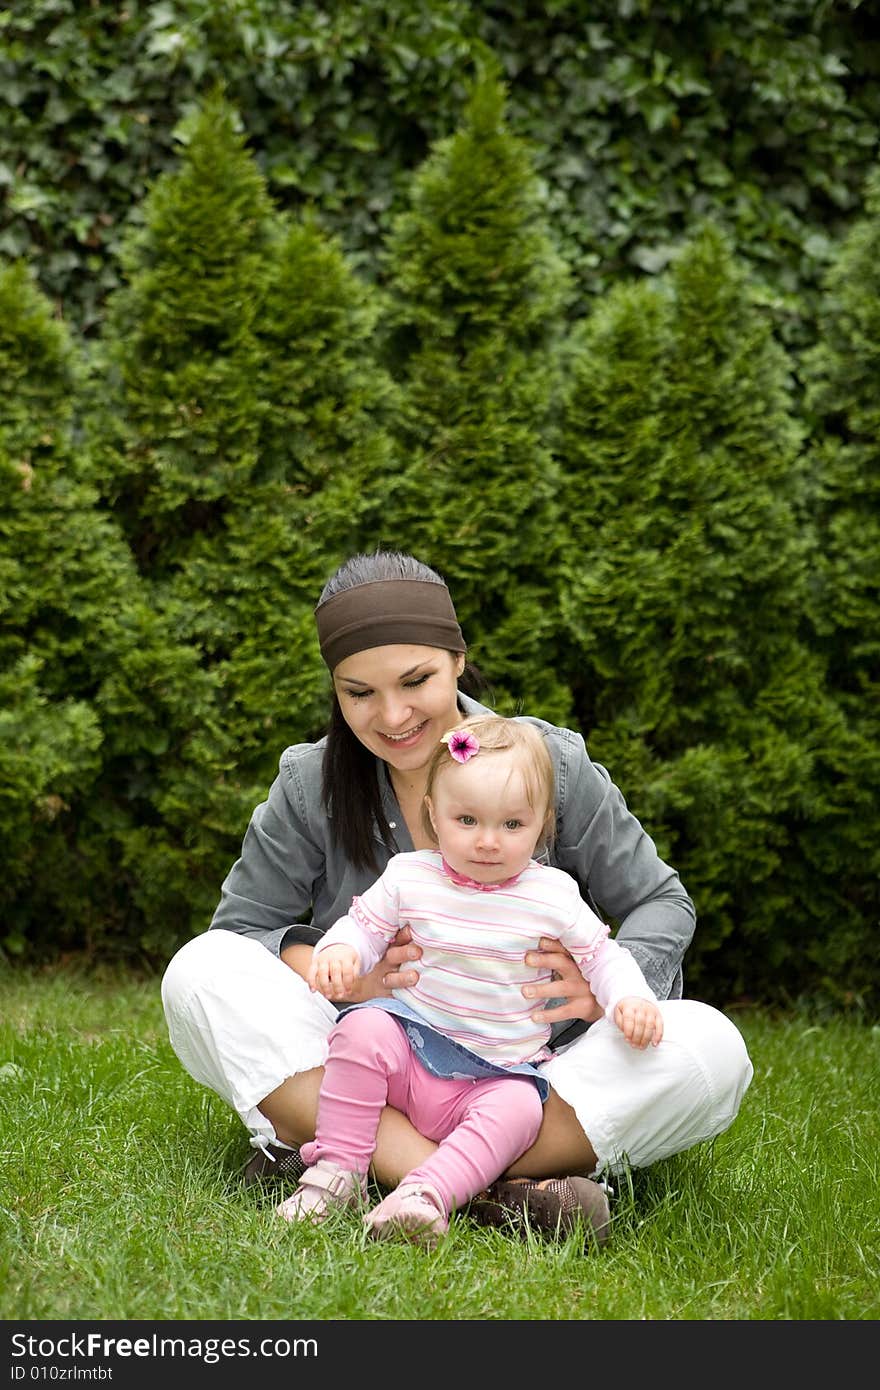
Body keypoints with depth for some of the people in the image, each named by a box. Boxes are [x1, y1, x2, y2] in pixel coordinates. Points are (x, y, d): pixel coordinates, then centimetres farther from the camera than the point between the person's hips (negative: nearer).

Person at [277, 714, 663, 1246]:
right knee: (364, 1028, -29)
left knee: (519, 1106, -32)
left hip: (499, 1072, 0)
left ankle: (428, 1193, -42)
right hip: (412, 1045, 1)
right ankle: (337, 1170, -23)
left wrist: (631, 1000, -16)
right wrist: (338, 953, -18)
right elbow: (363, 926, 6)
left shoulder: (553, 896, -3)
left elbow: (602, 957, 4)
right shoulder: (409, 878, -2)